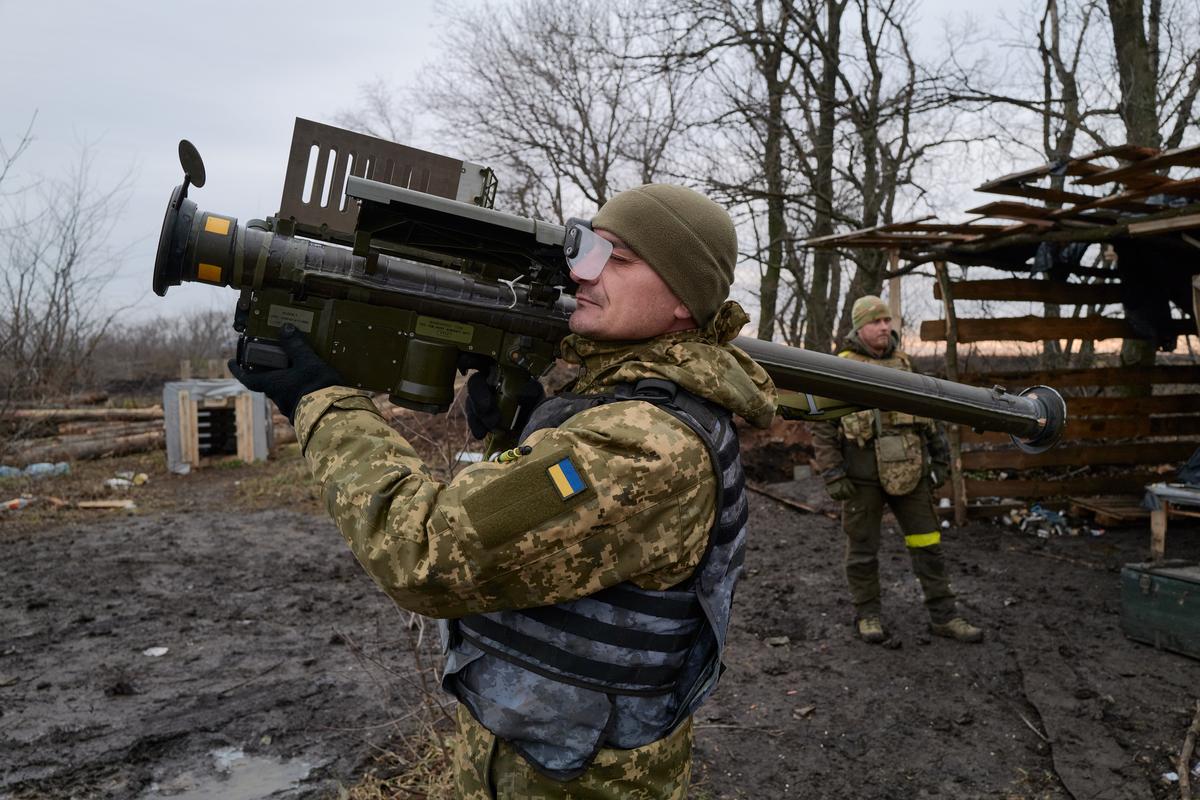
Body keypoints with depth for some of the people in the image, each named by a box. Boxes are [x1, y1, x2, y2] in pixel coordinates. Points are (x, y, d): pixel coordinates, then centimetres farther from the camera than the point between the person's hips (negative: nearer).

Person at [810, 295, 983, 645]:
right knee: (862, 547, 6)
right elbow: (822, 426, -6)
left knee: (927, 542, 7)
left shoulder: (904, 363, 10)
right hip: (862, 474, -4)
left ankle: (943, 616, 17)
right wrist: (832, 475, -10)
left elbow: (928, 412, 17)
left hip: (908, 469, 4)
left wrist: (939, 457, 14)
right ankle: (868, 614, 20)